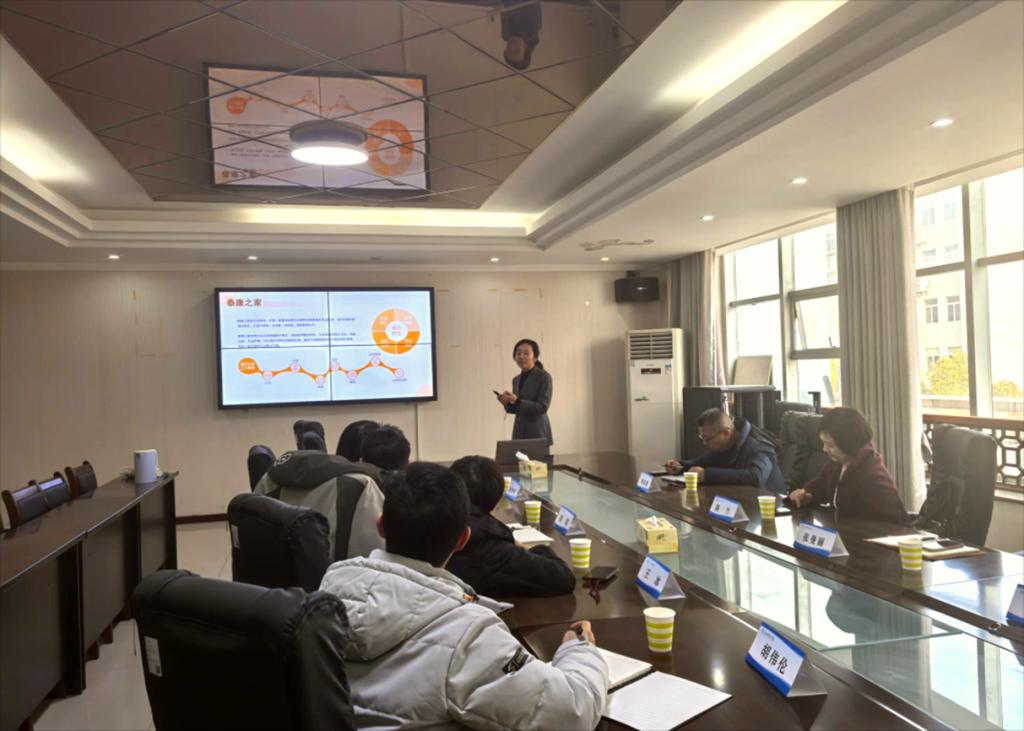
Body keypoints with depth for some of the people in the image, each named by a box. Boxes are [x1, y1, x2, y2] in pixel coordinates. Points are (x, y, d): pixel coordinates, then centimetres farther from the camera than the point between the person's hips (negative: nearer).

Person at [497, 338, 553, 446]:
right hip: (519, 433, 6)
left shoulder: (544, 377, -6)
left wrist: (517, 401, -21)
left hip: (538, 433, -5)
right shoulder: (516, 380, 13)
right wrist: (507, 403, -2)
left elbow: (543, 407, -14)